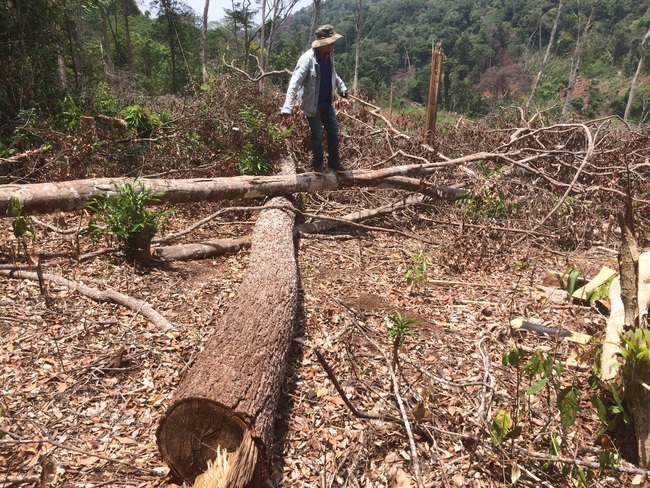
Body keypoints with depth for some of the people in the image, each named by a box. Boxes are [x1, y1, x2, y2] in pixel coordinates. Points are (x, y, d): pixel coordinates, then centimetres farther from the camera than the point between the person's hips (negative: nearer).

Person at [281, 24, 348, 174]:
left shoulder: (329, 57, 0)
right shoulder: (308, 58, -23)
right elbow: (295, 82, -28)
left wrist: (341, 87, 7)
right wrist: (288, 107, -35)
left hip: (327, 103, 7)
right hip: (312, 104, -7)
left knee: (333, 131, 11)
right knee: (317, 134, 1)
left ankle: (333, 162, 26)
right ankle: (317, 164, 20)